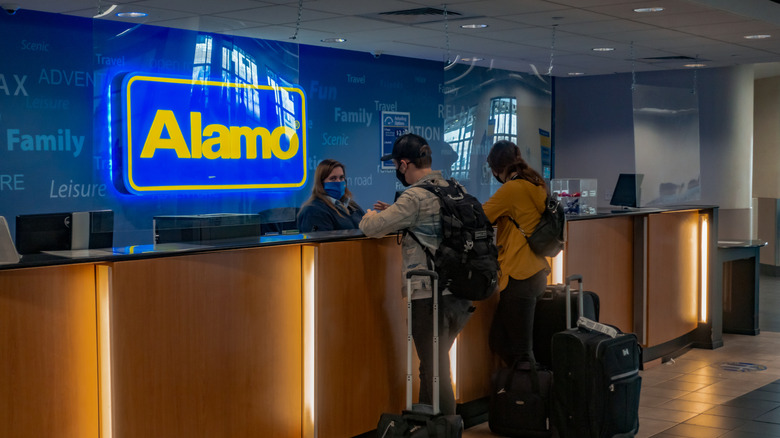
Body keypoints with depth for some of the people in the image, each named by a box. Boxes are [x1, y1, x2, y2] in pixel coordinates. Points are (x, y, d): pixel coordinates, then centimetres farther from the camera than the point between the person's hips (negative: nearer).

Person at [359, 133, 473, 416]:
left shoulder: (415, 197, -15)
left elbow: (372, 227, -13)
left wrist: (371, 214, 10)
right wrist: (394, 212, 22)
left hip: (428, 294, -8)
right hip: (456, 291, 8)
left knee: (434, 370, 1)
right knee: (435, 365, 19)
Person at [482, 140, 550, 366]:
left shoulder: (512, 189, -14)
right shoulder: (536, 186, 12)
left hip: (519, 276, -9)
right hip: (535, 271, 9)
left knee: (520, 350, -3)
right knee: (499, 341, 15)